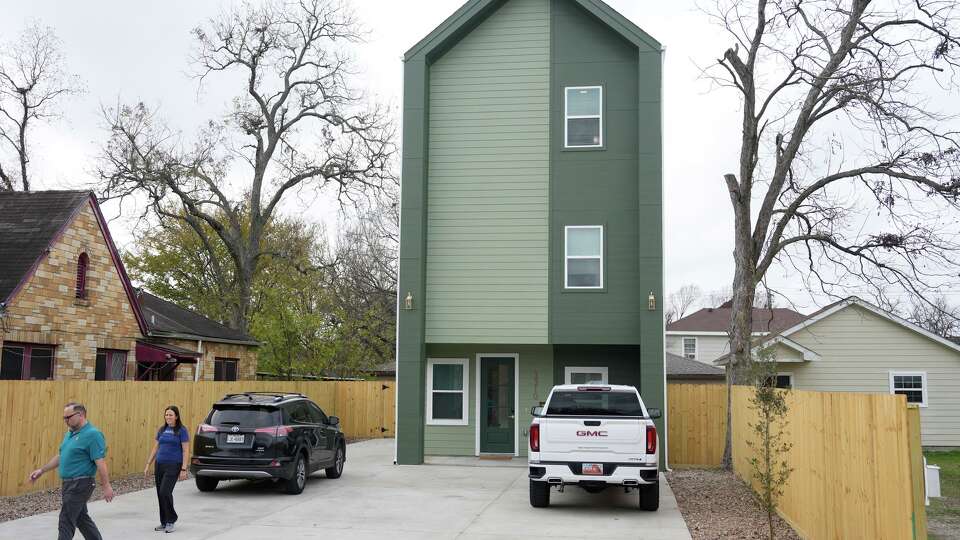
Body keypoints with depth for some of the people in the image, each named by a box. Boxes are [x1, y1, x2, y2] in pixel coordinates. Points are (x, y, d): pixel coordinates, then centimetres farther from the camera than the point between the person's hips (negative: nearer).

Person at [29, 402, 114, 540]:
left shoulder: (92, 434, -16)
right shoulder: (70, 433, 13)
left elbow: (101, 462, -20)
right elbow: (60, 456, 23)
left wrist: (106, 486, -23)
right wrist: (42, 470, 19)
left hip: (80, 484, -9)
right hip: (69, 483, 9)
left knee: (66, 521, -6)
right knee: (81, 519, 15)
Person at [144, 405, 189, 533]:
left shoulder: (181, 430, -5)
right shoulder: (161, 430, 11)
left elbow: (185, 451, -7)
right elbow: (155, 448, 17)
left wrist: (184, 469, -13)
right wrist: (148, 464, 11)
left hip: (173, 465, -6)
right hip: (159, 465, 6)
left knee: (165, 492, -16)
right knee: (160, 494, 6)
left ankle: (171, 520, 1)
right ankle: (164, 522, 18)